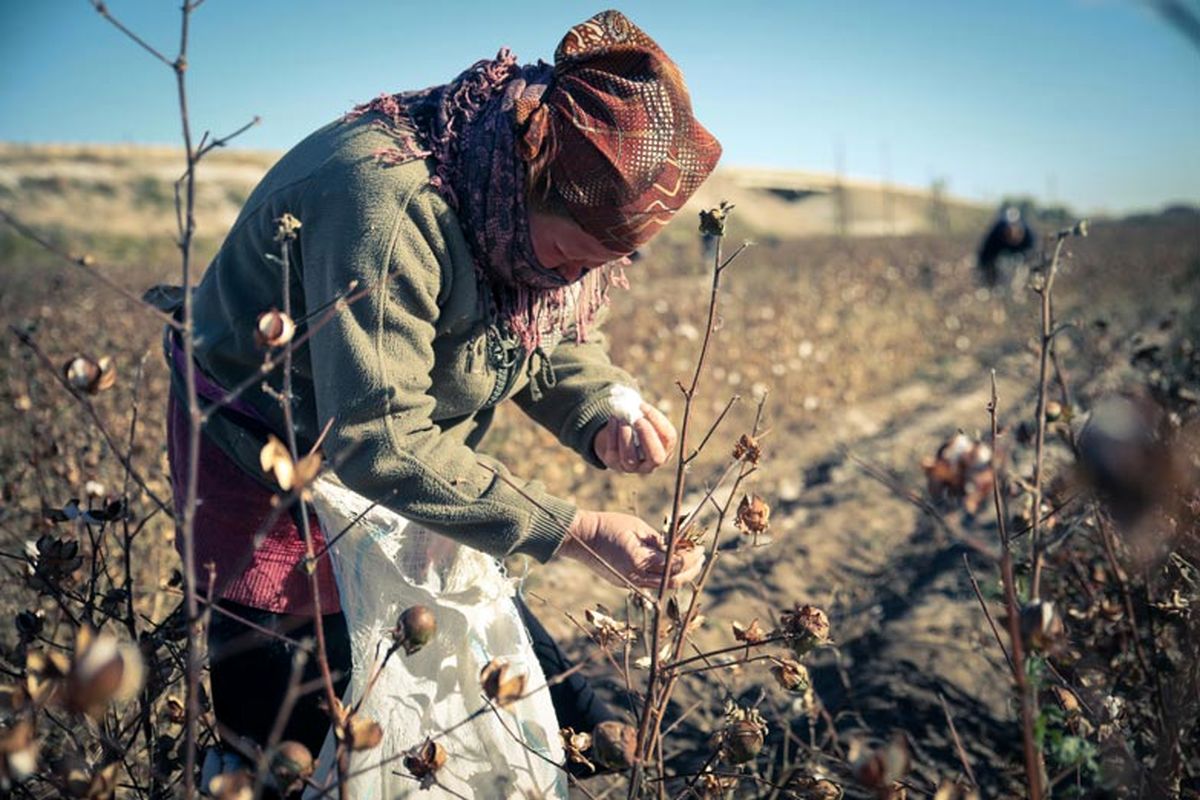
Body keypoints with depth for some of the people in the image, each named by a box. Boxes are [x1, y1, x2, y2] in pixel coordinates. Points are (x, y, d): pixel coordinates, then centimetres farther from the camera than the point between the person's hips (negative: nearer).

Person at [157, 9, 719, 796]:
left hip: (416, 465, 7)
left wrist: (604, 419, -20)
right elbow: (379, 442, -35)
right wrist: (575, 531, -33)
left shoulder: (550, 210, -12)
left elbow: (558, 341, 3)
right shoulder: (387, 198, -35)